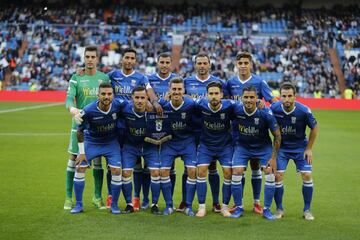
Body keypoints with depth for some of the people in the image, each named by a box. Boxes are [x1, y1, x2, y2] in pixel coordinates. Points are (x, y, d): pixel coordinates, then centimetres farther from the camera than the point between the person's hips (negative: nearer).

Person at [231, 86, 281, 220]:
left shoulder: (265, 113, -25)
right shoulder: (236, 111, -21)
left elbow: (277, 136, -13)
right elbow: (233, 128, 2)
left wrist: (273, 157, -12)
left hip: (264, 147, -1)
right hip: (242, 146, 1)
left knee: (270, 173, -13)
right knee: (236, 173, -13)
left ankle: (266, 209, 3)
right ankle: (238, 208, 5)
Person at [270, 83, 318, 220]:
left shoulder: (304, 110, -22)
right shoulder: (274, 108, -21)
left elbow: (314, 128, -6)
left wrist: (309, 148, -3)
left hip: (300, 146, 0)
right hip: (281, 146, 0)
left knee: (307, 175, -7)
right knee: (278, 176, -9)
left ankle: (307, 210, 10)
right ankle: (279, 209, 9)